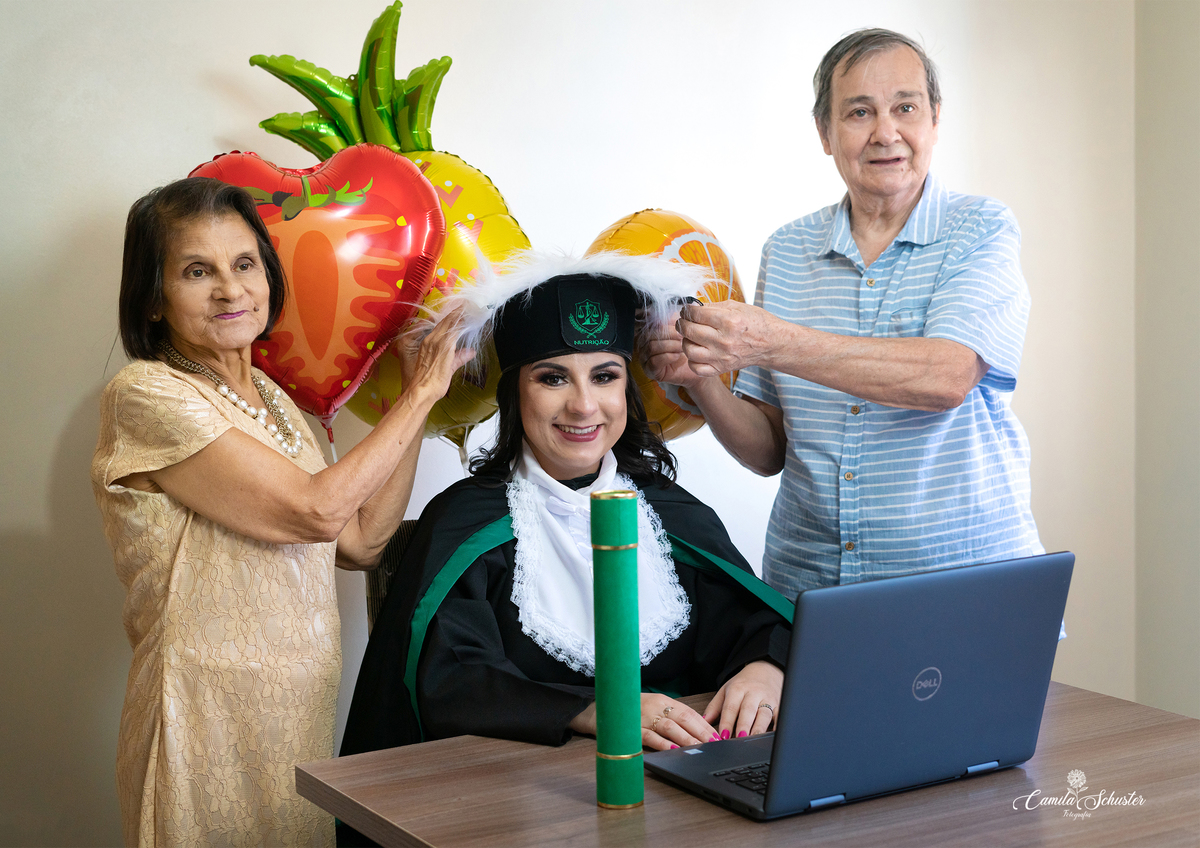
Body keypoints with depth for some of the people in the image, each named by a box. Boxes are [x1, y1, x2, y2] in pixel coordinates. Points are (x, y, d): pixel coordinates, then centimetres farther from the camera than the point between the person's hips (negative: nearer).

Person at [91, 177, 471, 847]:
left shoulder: (269, 398, 11)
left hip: (303, 712, 7)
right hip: (210, 722, -7)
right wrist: (422, 396, -8)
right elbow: (316, 510, -18)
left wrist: (416, 400, 6)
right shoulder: (146, 396, -13)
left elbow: (361, 542, 10)